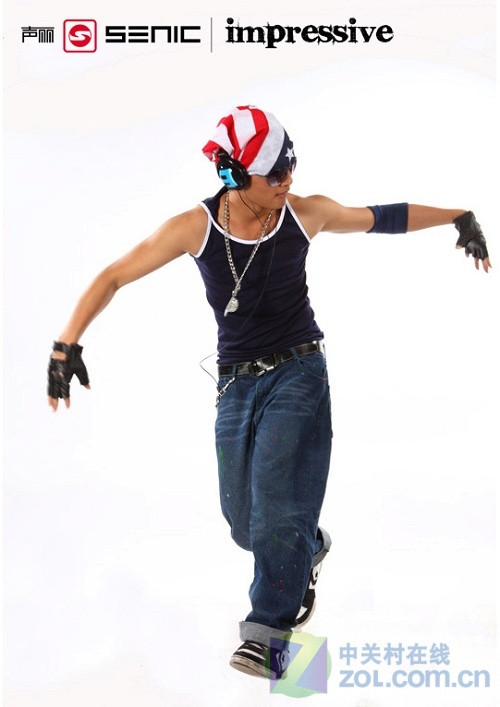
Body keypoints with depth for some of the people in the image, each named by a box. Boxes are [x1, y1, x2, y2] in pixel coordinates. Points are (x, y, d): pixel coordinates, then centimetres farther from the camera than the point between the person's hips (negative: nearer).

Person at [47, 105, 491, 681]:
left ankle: (268, 633, 1)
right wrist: (66, 345, -14)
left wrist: (460, 218, 9)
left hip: (298, 374, -2)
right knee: (245, 522, 10)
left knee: (276, 511, -13)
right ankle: (308, 550, 42)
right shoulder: (195, 228, -12)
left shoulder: (305, 214, -9)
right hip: (236, 384, 2)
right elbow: (113, 278, -7)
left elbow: (382, 219, 7)